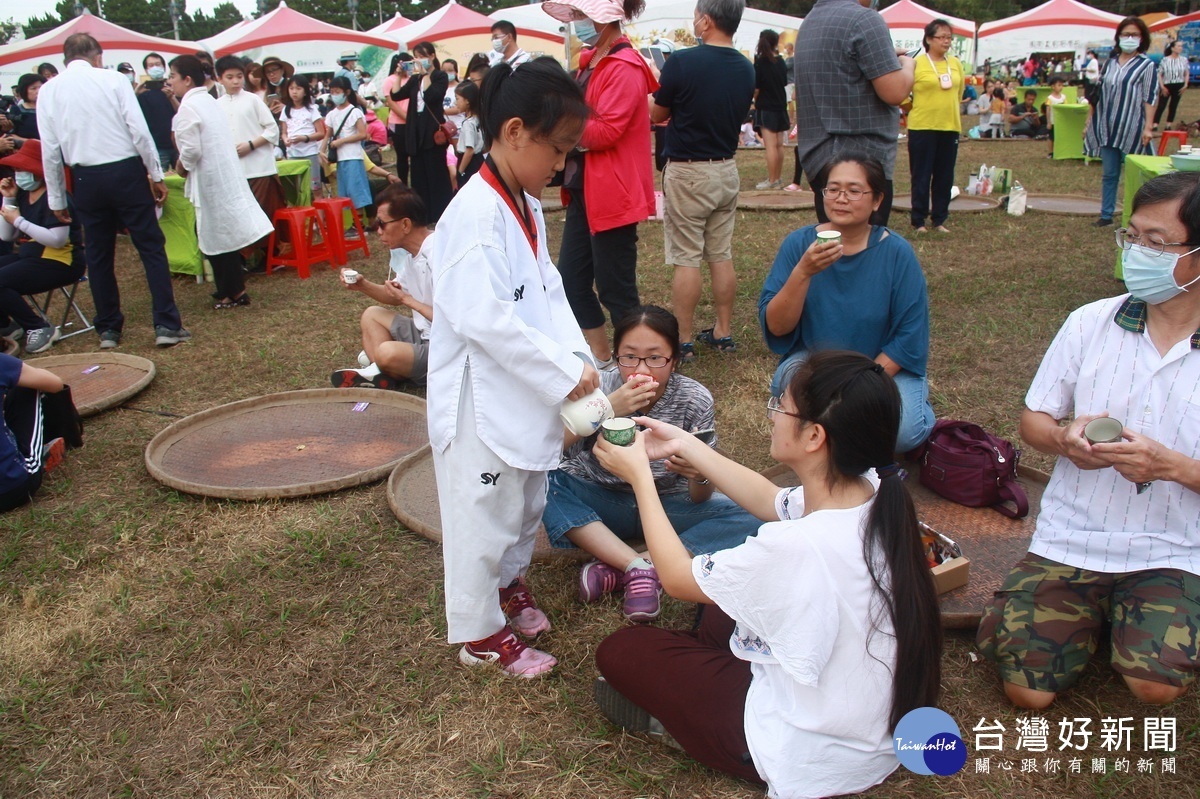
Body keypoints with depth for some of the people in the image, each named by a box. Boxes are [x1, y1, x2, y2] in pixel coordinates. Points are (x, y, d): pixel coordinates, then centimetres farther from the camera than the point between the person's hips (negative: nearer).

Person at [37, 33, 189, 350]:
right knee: (151, 247, 2)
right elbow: (139, 130, -9)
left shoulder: (48, 91, 5)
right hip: (126, 171, -3)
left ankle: (108, 329, 19)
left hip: (86, 179, 3)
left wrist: (56, 198, 11)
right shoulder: (112, 79, -2)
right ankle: (167, 325, -1)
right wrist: (156, 175, -1)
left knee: (98, 254, 12)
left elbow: (50, 150, 4)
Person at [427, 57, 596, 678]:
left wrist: (576, 359, -7)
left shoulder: (526, 207, 6)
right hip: (481, 399, -9)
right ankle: (480, 633, 26)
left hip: (527, 391, 9)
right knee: (484, 514, 7)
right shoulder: (475, 214, -24)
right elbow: (485, 319, -30)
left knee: (526, 500, 25)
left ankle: (509, 581, 49)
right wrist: (565, 377, -25)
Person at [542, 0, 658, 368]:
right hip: (584, 188, 10)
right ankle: (601, 357, 24)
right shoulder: (590, 61, 13)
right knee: (571, 276, 12)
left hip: (612, 192, -10)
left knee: (614, 286, -2)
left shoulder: (624, 68, -15)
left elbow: (606, 131, -21)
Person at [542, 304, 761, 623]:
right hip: (597, 501, -1)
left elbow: (699, 500, -11)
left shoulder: (695, 401, -15)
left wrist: (700, 474, -35)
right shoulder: (600, 387, -17)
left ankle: (616, 570, -25)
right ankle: (638, 568, -26)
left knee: (748, 519, -23)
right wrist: (607, 409, -38)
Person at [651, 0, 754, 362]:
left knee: (686, 259, -1)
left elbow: (657, 115, -4)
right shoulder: (746, 69, 3)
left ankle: (683, 342, 4)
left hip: (687, 172, -6)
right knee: (722, 256, 12)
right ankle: (722, 333, 20)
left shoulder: (682, 62, -15)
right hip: (727, 169, 6)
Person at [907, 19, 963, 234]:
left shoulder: (956, 64, 8)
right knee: (921, 176, 2)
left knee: (945, 176, 8)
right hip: (922, 127, -5)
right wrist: (915, 108, 3)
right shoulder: (916, 63, -7)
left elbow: (960, 92, 19)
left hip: (950, 127, 5)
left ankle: (939, 220, 18)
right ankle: (918, 220, 11)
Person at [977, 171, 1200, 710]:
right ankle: (1092, 614, 22)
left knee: (1154, 684, -23)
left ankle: (1125, 617, 11)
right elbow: (1033, 420, 5)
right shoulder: (1089, 323, -2)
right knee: (1027, 692, -7)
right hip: (1070, 539, 1)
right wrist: (1064, 439, -17)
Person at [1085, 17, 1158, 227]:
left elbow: (1150, 98, -7)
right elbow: (1098, 94, 15)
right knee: (1109, 174, 8)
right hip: (1107, 128, 4)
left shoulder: (1146, 65, -1)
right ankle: (1106, 215, 13)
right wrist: (1089, 122, 12)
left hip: (1131, 129, -4)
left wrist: (1148, 127, -14)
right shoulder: (1109, 64, 12)